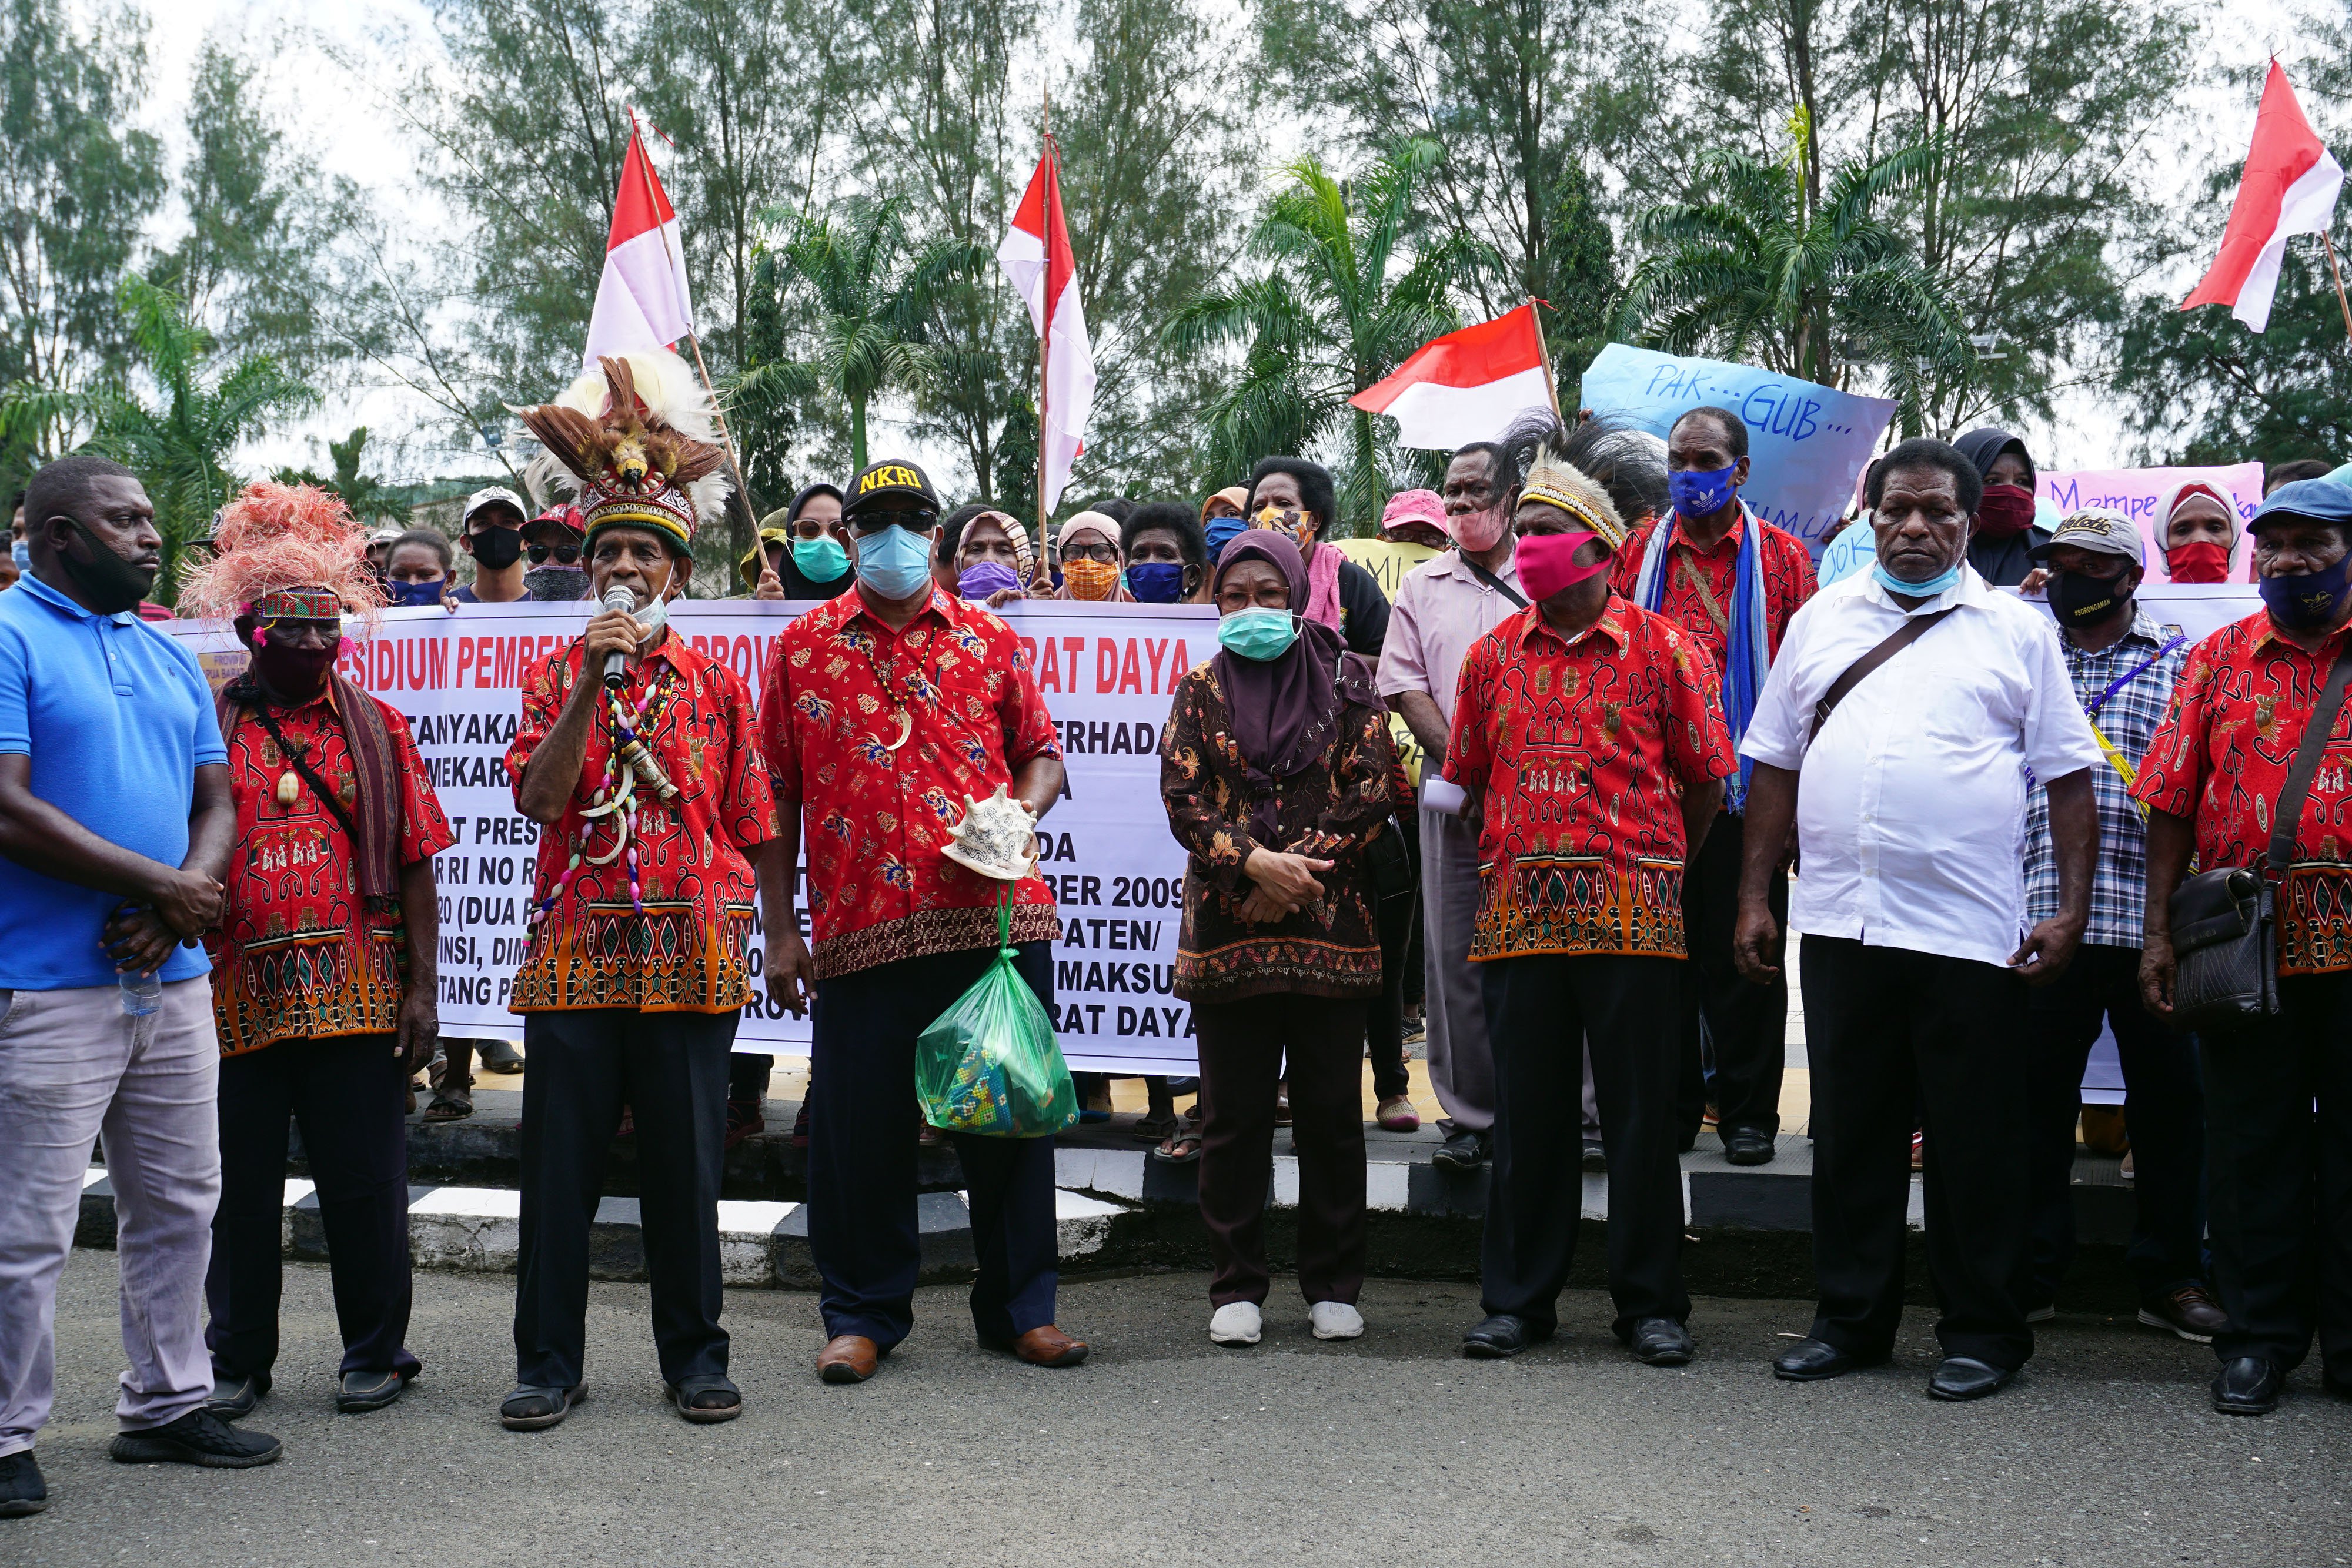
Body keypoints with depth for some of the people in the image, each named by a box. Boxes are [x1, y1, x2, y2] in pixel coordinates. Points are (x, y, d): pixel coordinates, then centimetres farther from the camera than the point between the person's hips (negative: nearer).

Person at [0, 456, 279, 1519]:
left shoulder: (170, 658, 16)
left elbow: (216, 805, 14)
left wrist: (174, 909, -6)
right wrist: (161, 885, -12)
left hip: (174, 982, 7)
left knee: (180, 1203, 13)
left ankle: (166, 1406, 26)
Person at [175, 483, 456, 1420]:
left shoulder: (376, 729, 7)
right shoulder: (208, 731, 6)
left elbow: (413, 867, 5)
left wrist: (422, 988, -1)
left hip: (358, 994, 0)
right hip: (238, 994, 0)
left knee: (365, 1183, 5)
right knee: (240, 1186, 9)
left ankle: (376, 1352, 21)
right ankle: (237, 1360, 24)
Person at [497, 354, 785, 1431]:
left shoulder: (716, 684, 8)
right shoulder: (556, 674, 9)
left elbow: (754, 826, 8)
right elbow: (539, 798, -6)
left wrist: (779, 938, 4)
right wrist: (594, 682, -12)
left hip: (689, 950, 0)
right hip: (574, 949, 0)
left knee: (686, 1164, 5)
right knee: (559, 1161, 4)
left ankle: (695, 1357, 18)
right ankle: (548, 1362, 16)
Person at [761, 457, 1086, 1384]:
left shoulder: (990, 641, 12)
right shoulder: (802, 650, 9)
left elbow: (1043, 755, 16)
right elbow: (779, 795, 9)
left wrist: (1020, 814, -7)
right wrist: (780, 931, 4)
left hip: (995, 915, 1)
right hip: (861, 925, 0)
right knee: (860, 1124, 4)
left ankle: (1022, 1307, 20)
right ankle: (863, 1314, 20)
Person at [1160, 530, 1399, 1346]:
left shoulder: (1346, 683, 7)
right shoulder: (1201, 689, 9)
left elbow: (1374, 790, -1)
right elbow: (1182, 799, -1)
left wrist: (1297, 869, -11)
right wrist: (1257, 862, -16)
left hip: (1331, 925, 0)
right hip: (1225, 932, 1)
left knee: (1331, 1112, 6)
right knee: (1233, 1116, 5)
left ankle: (1334, 1287, 18)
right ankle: (1237, 1288, 15)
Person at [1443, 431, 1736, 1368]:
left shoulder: (1663, 648, 2)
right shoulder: (1492, 654, 12)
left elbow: (1706, 781, 6)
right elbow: (1469, 780, 20)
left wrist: (1654, 868, 9)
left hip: (1632, 912, -3)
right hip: (1519, 911, 3)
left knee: (1640, 1114, 3)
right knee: (1525, 1111, 7)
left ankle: (1649, 1303, 14)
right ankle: (1517, 1299, 17)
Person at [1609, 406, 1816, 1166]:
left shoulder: (1781, 557, 5)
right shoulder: (1637, 553, 10)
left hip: (1747, 784, -2)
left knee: (1744, 947, 4)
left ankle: (1748, 1111, 15)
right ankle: (1670, 1106, 19)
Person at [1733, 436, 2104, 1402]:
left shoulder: (2017, 631, 6)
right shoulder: (1821, 622, 13)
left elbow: (2068, 777, 3)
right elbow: (1775, 765, 13)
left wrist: (2071, 910, -5)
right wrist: (1755, 897, 8)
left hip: (1971, 930, -2)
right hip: (1840, 922, 3)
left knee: (1977, 1143, 4)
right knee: (1849, 1132, 10)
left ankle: (1984, 1333, 18)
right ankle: (1850, 1320, 23)